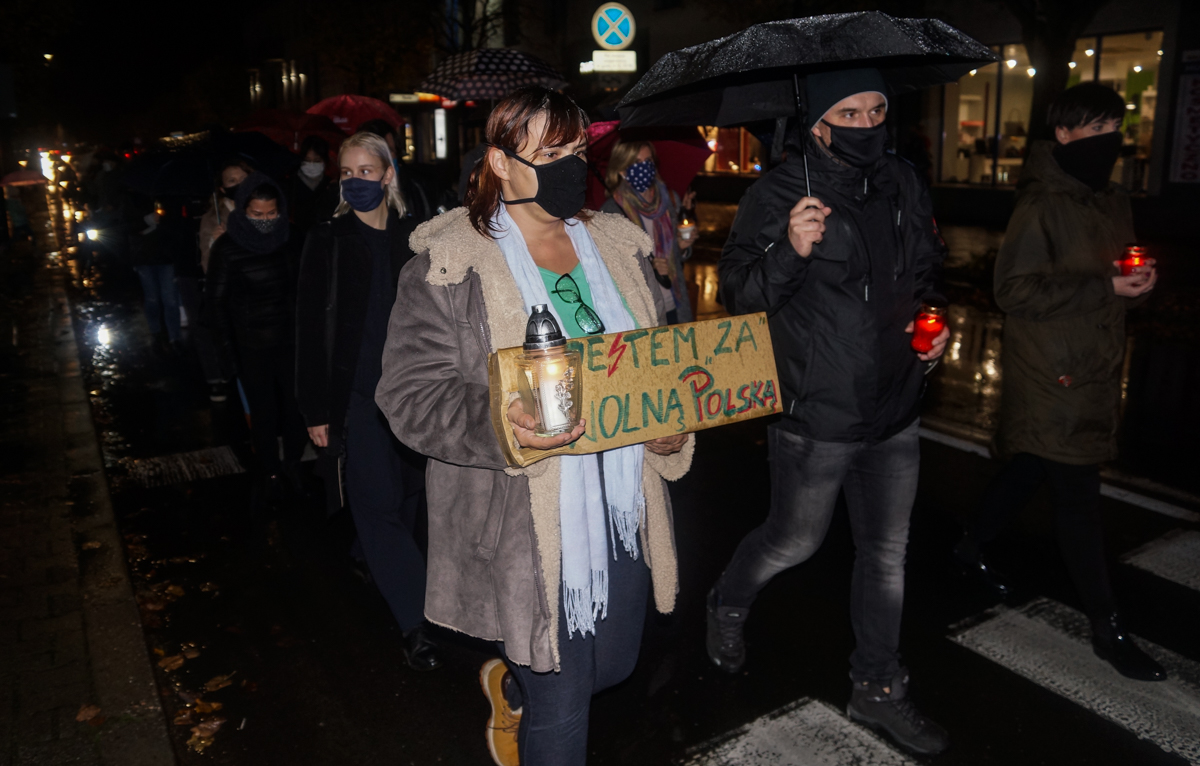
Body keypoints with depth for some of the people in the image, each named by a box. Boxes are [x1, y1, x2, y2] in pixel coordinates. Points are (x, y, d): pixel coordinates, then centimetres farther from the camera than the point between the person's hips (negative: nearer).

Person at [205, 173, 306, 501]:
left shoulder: (290, 242, -1)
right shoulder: (227, 248, -6)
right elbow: (215, 300, 0)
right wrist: (228, 342, -1)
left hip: (291, 341, 2)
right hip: (251, 348, -1)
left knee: (295, 407, 4)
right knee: (264, 413, 6)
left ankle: (294, 467, 23)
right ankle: (271, 474, 23)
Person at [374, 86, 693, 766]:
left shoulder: (617, 244, 7)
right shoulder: (449, 262, -10)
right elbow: (411, 392, -13)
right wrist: (501, 425, -31)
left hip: (624, 511, 7)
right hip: (527, 529, -6)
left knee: (615, 664, 25)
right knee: (560, 710, 7)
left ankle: (510, 685, 56)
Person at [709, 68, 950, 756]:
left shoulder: (904, 184, 5)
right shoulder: (777, 196, -13)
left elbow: (930, 269, 20)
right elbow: (738, 293, -15)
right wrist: (789, 251, -33)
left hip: (895, 414, 6)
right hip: (815, 415, -6)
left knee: (887, 553, 16)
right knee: (795, 541, 10)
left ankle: (878, 689, 35)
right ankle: (729, 605, 44)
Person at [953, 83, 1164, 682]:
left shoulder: (1113, 203, 12)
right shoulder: (1042, 206, -14)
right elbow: (1016, 290, -18)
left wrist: (1137, 280, -2)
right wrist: (1106, 287, -21)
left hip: (1092, 372, 8)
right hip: (1052, 378, -8)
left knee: (1027, 469, 19)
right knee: (1077, 496, -3)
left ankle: (971, 549, 39)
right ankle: (1106, 628, 8)